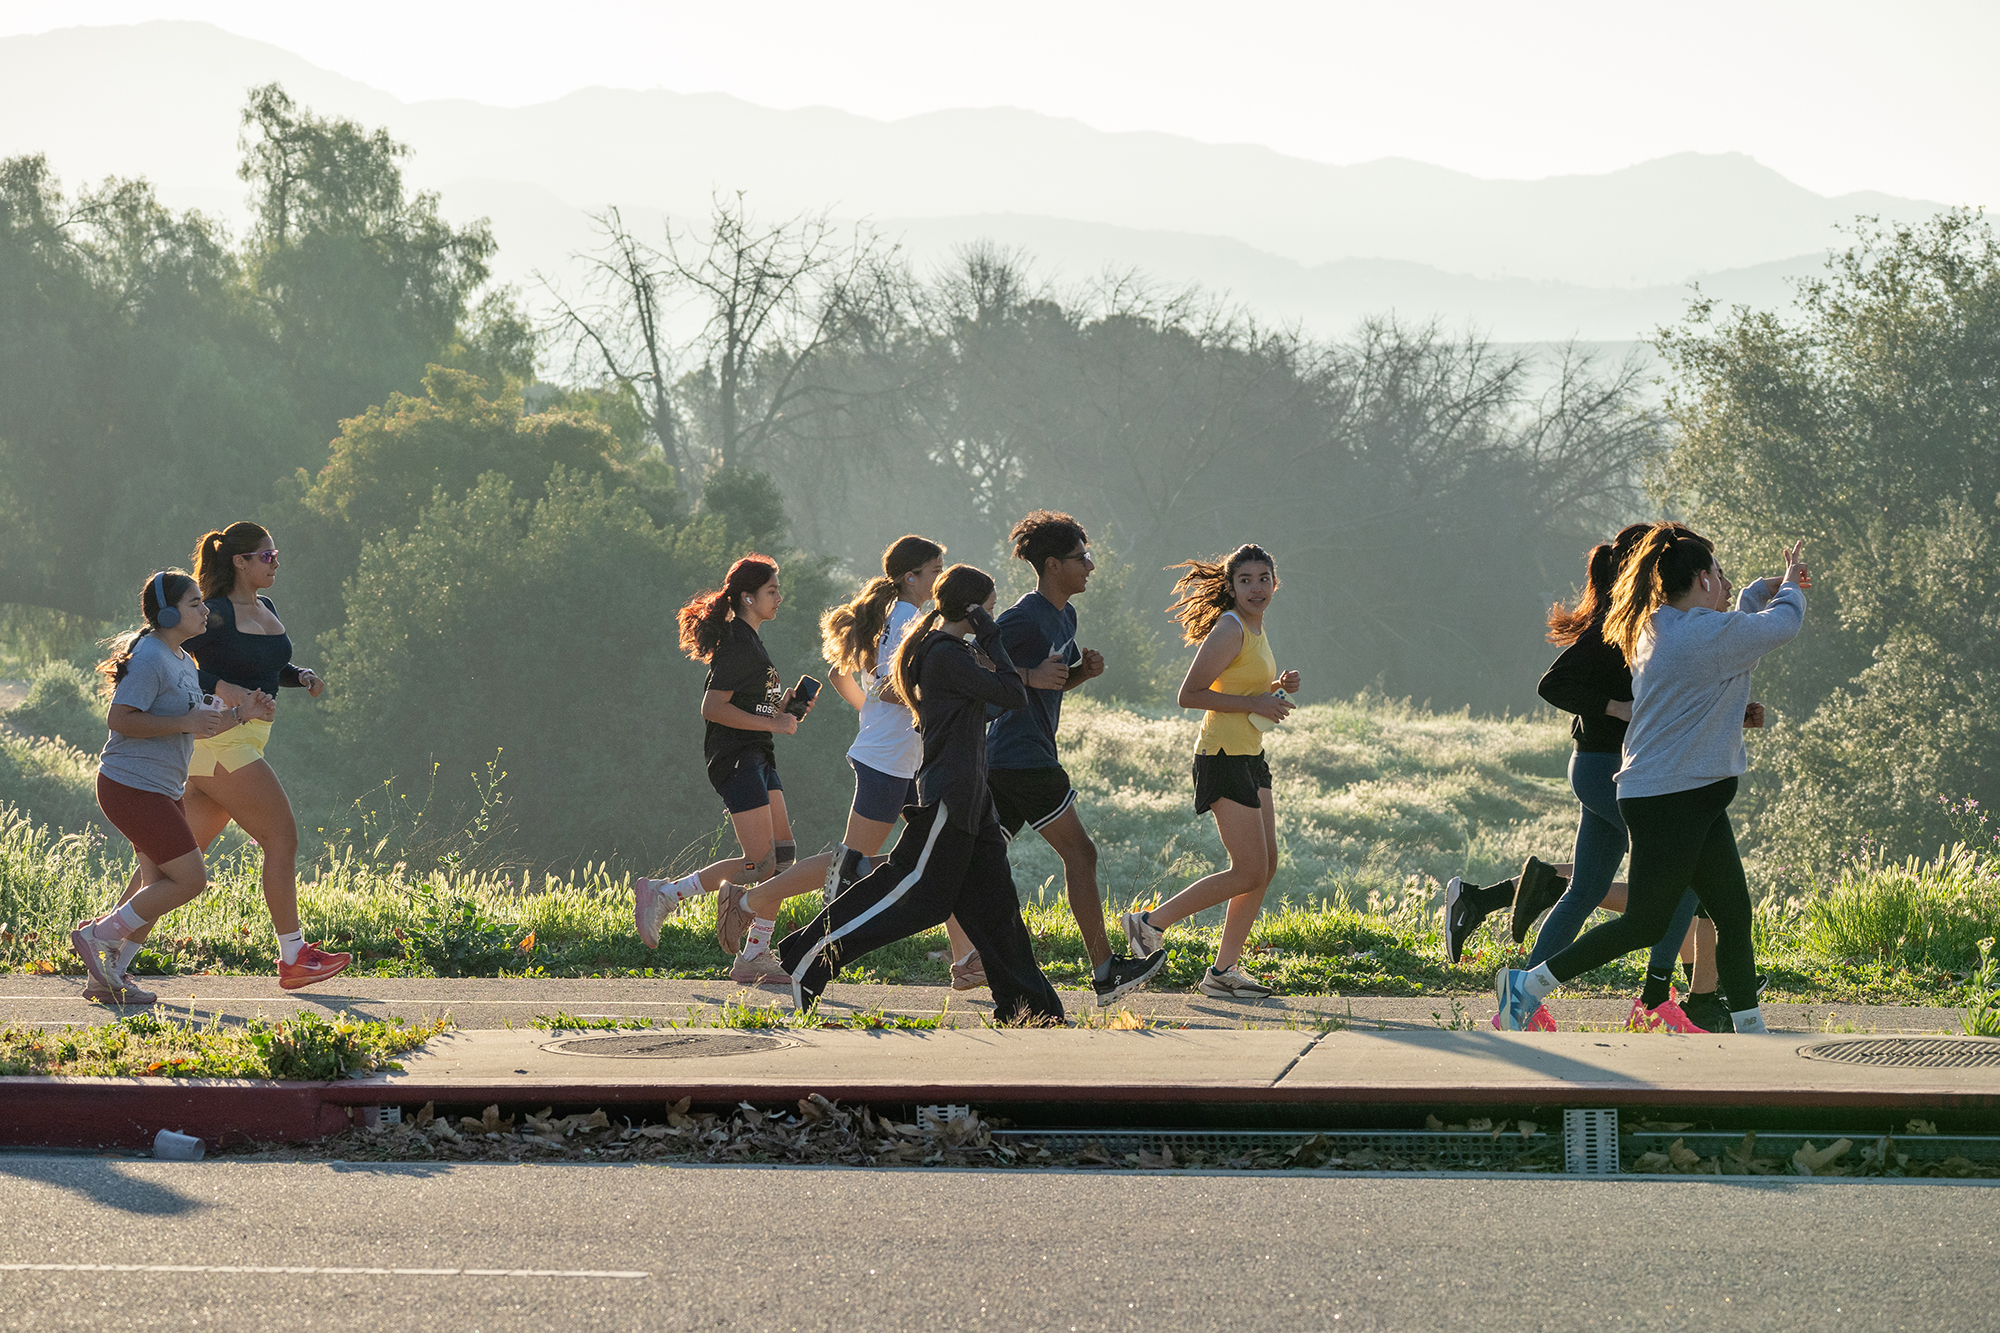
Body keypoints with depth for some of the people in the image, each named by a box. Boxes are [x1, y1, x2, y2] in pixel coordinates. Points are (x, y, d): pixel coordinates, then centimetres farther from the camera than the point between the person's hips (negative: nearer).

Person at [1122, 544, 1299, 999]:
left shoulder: (1254, 629, 14)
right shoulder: (1229, 630, -15)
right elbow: (1190, 695, -20)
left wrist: (1277, 687, 8)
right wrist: (1255, 703, -20)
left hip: (1250, 757, 10)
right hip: (1224, 757, -10)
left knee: (1266, 865, 8)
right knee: (1249, 872, -9)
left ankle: (1224, 970, 12)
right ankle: (1151, 924, 0)